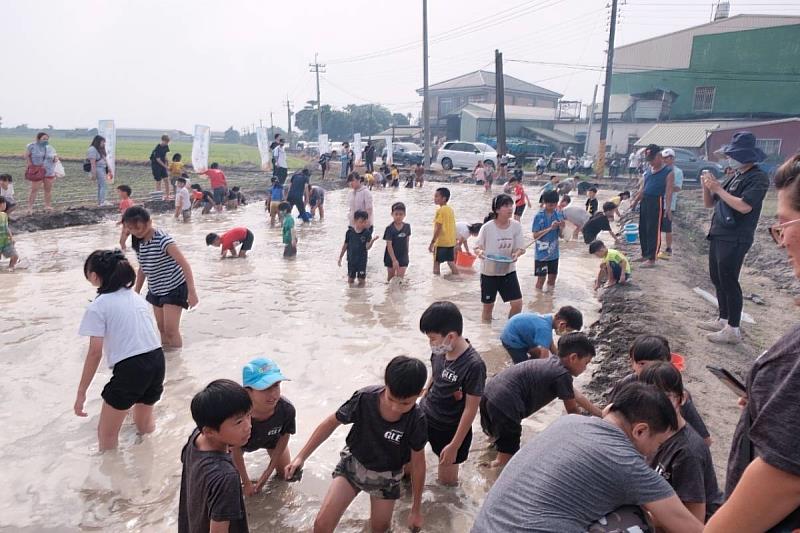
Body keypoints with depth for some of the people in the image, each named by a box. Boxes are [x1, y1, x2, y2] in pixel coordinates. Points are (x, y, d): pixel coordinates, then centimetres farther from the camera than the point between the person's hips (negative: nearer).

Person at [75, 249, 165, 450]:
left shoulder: (97, 307, -4)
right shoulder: (135, 296, 16)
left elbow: (95, 353, -9)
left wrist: (81, 392, -2)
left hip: (130, 367, -7)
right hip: (157, 360, 7)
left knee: (106, 433, 13)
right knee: (145, 425, 31)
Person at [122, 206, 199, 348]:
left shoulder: (162, 240, -24)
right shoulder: (138, 243, -1)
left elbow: (185, 264, -26)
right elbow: (142, 269, 14)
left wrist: (191, 291, -29)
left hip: (175, 288, -7)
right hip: (156, 290, 7)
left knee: (171, 330, -8)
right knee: (162, 329, 13)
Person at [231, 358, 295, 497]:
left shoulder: (287, 409, -41)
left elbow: (283, 439, -18)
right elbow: (235, 450, -24)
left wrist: (267, 474, -9)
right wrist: (246, 483, -12)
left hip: (272, 437, 2)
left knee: (285, 474, 14)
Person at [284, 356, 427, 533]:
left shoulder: (416, 421, -28)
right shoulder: (364, 398, -29)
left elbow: (418, 465, -13)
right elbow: (332, 423, -11)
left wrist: (416, 510, -3)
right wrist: (301, 456, -12)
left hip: (386, 476, 0)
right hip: (353, 464, 0)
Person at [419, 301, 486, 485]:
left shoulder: (474, 365, -28)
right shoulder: (439, 351, -12)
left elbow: (471, 409, -20)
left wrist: (455, 445, -16)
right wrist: (422, 399, 16)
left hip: (450, 429, -5)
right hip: (424, 416, 5)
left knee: (447, 481, 11)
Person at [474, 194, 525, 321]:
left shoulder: (516, 226, -7)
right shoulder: (487, 227, -15)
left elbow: (521, 248, -2)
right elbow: (477, 247, -7)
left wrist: (517, 253, -25)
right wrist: (479, 252, -30)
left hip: (508, 270, 3)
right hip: (489, 272, -2)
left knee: (517, 303, -2)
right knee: (488, 306, 11)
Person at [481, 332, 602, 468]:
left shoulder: (554, 364, 16)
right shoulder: (562, 375, -11)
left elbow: (577, 396, 28)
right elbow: (572, 410, 6)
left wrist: (601, 415, 36)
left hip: (490, 393, 9)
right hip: (503, 404, -9)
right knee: (508, 453, 5)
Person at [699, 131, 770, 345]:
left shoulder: (758, 178, -11)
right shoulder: (735, 177, 15)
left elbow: (744, 206, -25)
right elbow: (709, 203, 16)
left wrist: (718, 188, -20)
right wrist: (707, 185, -2)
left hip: (734, 240, -9)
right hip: (718, 236, 9)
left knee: (729, 282, -7)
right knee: (717, 280, 14)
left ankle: (733, 330, -1)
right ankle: (723, 320, 25)